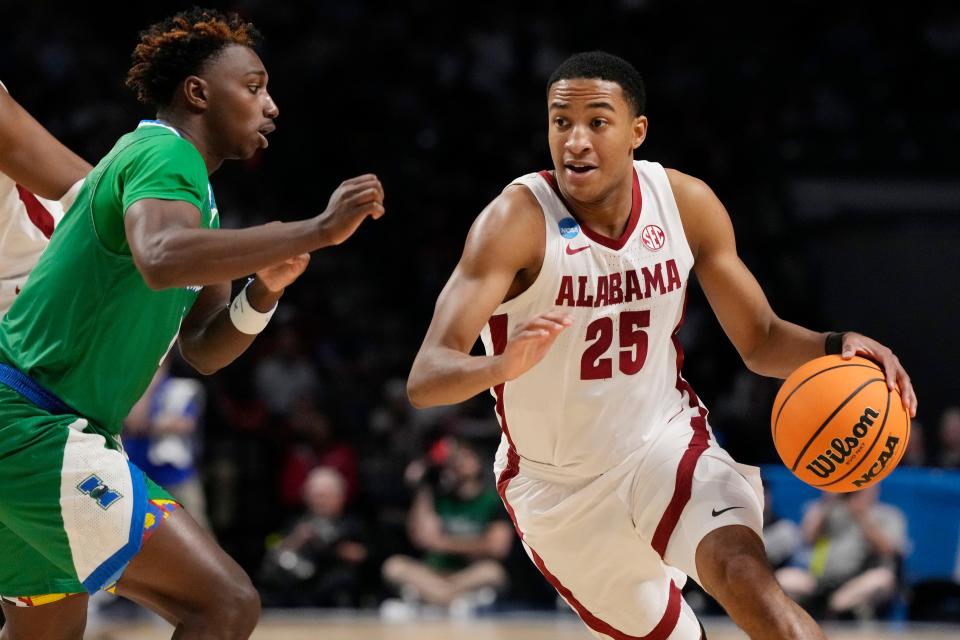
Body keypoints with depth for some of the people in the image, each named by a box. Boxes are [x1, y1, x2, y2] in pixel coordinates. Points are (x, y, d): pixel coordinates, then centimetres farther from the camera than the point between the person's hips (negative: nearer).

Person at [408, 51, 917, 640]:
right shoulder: (517, 221, -23)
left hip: (667, 442, 1)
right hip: (557, 487, -1)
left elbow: (761, 340, 2)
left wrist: (835, 349, -21)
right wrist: (503, 366, -54)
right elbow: (424, 379, -32)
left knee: (745, 578, -28)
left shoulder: (686, 203, -10)